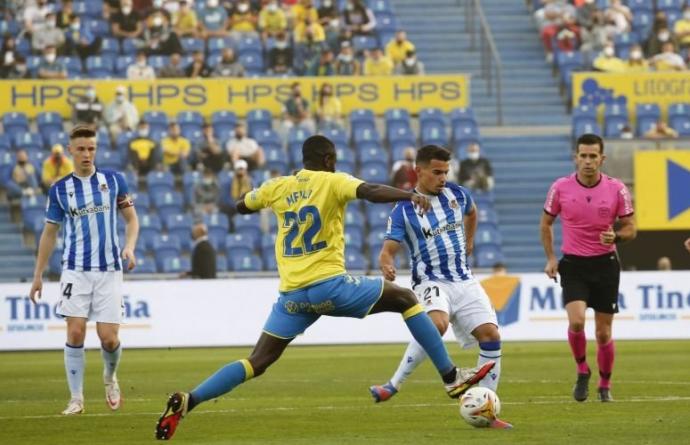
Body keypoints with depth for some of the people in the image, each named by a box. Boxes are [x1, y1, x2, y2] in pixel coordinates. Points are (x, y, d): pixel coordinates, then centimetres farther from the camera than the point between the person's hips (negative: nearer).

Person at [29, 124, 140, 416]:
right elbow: (49, 233, 12)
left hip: (109, 270, 0)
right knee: (75, 332, -11)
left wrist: (129, 247, -8)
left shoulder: (114, 180, 3)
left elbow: (131, 219, 12)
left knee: (109, 338, -5)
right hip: (75, 270, 0)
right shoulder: (59, 189, 4)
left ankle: (110, 377, 28)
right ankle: (76, 399, -1)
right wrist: (38, 276, 12)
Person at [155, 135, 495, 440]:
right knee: (405, 299, 13)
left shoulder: (277, 187, 12)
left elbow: (241, 206, 30)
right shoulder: (332, 182, 0)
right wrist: (410, 195, -27)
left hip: (292, 295, 4)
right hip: (329, 285, -4)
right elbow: (371, 192, -20)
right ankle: (452, 378, 12)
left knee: (257, 362, 7)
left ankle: (186, 402, -12)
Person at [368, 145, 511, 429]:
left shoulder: (457, 194, 5)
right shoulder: (403, 210, -8)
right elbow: (388, 250, -13)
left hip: (464, 281, 5)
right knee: (437, 324, -35)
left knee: (491, 335, -8)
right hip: (430, 282, -5)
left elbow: (471, 213, 30)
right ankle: (393, 386, -26)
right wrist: (387, 266, -33)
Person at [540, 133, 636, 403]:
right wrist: (550, 258, 0)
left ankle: (605, 385, 24)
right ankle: (582, 371, 4)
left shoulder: (617, 190, -5)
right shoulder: (560, 188, -5)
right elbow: (546, 223, 9)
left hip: (605, 264, 1)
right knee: (576, 320, -21)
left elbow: (630, 229, 3)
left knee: (603, 333, 4)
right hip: (573, 264, 0)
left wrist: (616, 236, -19)